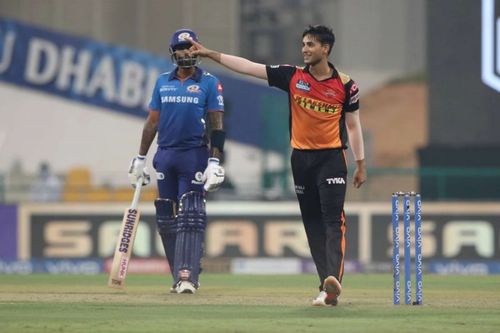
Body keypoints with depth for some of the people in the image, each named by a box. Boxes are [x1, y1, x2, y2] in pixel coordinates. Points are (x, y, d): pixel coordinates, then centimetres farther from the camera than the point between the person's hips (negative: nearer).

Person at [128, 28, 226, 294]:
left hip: (194, 155, -5)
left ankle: (188, 277, -16)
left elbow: (217, 125, -3)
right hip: (165, 155, 5)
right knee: (166, 218, 5)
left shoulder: (209, 83, 1)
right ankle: (179, 276, 13)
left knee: (190, 217, -12)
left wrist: (214, 162, -12)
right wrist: (140, 158, 11)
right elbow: (152, 122, 15)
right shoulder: (163, 82, 13)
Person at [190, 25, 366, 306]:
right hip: (301, 158, 4)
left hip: (331, 159, -4)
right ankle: (328, 288, 7)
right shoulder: (292, 76, 2)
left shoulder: (345, 85, -2)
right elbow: (248, 67, 0)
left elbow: (353, 125, 4)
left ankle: (333, 281, -31)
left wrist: (361, 165, 3)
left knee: (333, 220, -16)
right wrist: (210, 54, -4)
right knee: (313, 224, 4)